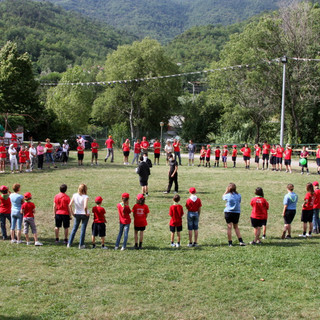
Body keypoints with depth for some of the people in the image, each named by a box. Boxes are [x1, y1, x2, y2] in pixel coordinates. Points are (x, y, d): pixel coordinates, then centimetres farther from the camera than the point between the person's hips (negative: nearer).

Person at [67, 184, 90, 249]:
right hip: (84, 215, -3)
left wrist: (72, 213, 4)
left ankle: (69, 243, 15)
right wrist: (86, 213, -10)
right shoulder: (85, 197, -16)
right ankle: (81, 245, 11)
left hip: (77, 214, 3)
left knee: (74, 229, 15)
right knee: (83, 229, 6)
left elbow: (70, 205, -7)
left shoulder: (74, 195, -4)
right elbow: (85, 207, -27)